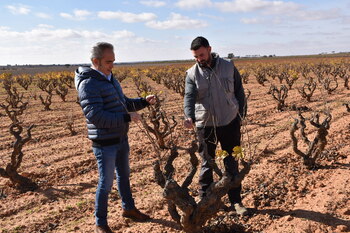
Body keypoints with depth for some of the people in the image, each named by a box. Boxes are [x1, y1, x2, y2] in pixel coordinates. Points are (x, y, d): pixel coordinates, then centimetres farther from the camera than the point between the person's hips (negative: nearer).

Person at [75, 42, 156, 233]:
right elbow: (95, 116, -28)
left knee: (124, 175, 22)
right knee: (106, 183, 3)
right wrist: (127, 117, -27)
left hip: (121, 139, 9)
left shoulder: (110, 79, 8)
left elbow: (123, 103, 18)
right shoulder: (89, 84, -19)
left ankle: (128, 208, 43)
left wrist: (144, 101, 3)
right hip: (105, 143, -9)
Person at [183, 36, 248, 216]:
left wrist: (241, 114, 2)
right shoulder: (192, 74, -3)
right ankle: (204, 199, 29)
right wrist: (189, 117, -34)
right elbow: (189, 97, -16)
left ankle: (236, 201, 24)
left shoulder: (228, 67, 0)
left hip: (230, 122, 0)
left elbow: (239, 92, 6)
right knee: (207, 163, 13)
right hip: (205, 125, 0)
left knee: (232, 163, 10)